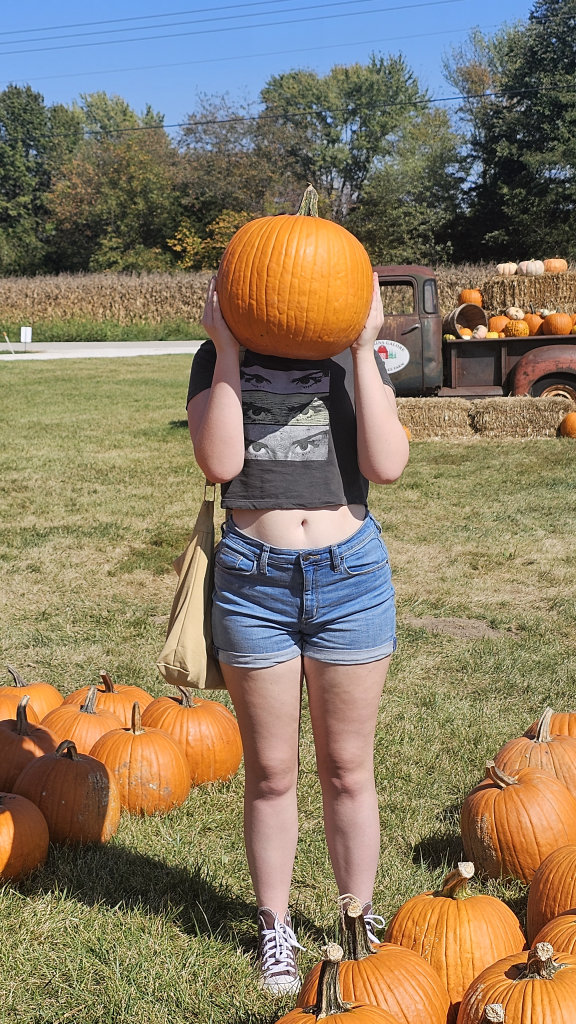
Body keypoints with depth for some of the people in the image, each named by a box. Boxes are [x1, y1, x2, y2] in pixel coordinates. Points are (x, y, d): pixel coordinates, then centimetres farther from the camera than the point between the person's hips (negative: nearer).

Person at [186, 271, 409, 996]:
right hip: (252, 580, 0)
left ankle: (360, 922, 31)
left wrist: (364, 347, -10)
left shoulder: (353, 359, 5)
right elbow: (219, 463, -13)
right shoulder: (219, 361, 4)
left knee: (347, 771, 12)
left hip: (350, 575, 1)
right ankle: (274, 928, 31)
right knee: (270, 774, 11)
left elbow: (387, 464, -11)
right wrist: (227, 349, -12)